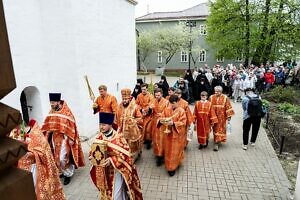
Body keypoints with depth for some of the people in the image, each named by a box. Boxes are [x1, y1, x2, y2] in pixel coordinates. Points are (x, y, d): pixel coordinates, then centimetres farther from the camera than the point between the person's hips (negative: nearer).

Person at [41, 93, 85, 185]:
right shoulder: (51, 112, 4)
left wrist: (70, 139, -17)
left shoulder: (66, 112, -16)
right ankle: (64, 171, 34)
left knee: (62, 158, -7)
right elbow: (47, 125, 12)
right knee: (57, 157, 14)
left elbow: (71, 126, -15)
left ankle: (68, 174, 14)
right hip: (54, 138, 7)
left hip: (64, 138, -7)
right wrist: (46, 136, 8)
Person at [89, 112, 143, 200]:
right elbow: (93, 148, 3)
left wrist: (112, 160, -29)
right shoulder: (99, 136, -5)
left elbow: (124, 153, -20)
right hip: (104, 170, 5)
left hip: (116, 169, -5)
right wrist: (92, 156, -18)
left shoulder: (118, 137, -20)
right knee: (107, 191, 23)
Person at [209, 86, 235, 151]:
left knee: (220, 129, -2)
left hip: (221, 117, -2)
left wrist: (229, 116, -8)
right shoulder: (211, 97, -1)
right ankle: (217, 140, 34)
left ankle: (216, 143, 0)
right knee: (215, 129, 14)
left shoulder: (225, 98, -5)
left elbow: (228, 107, -5)